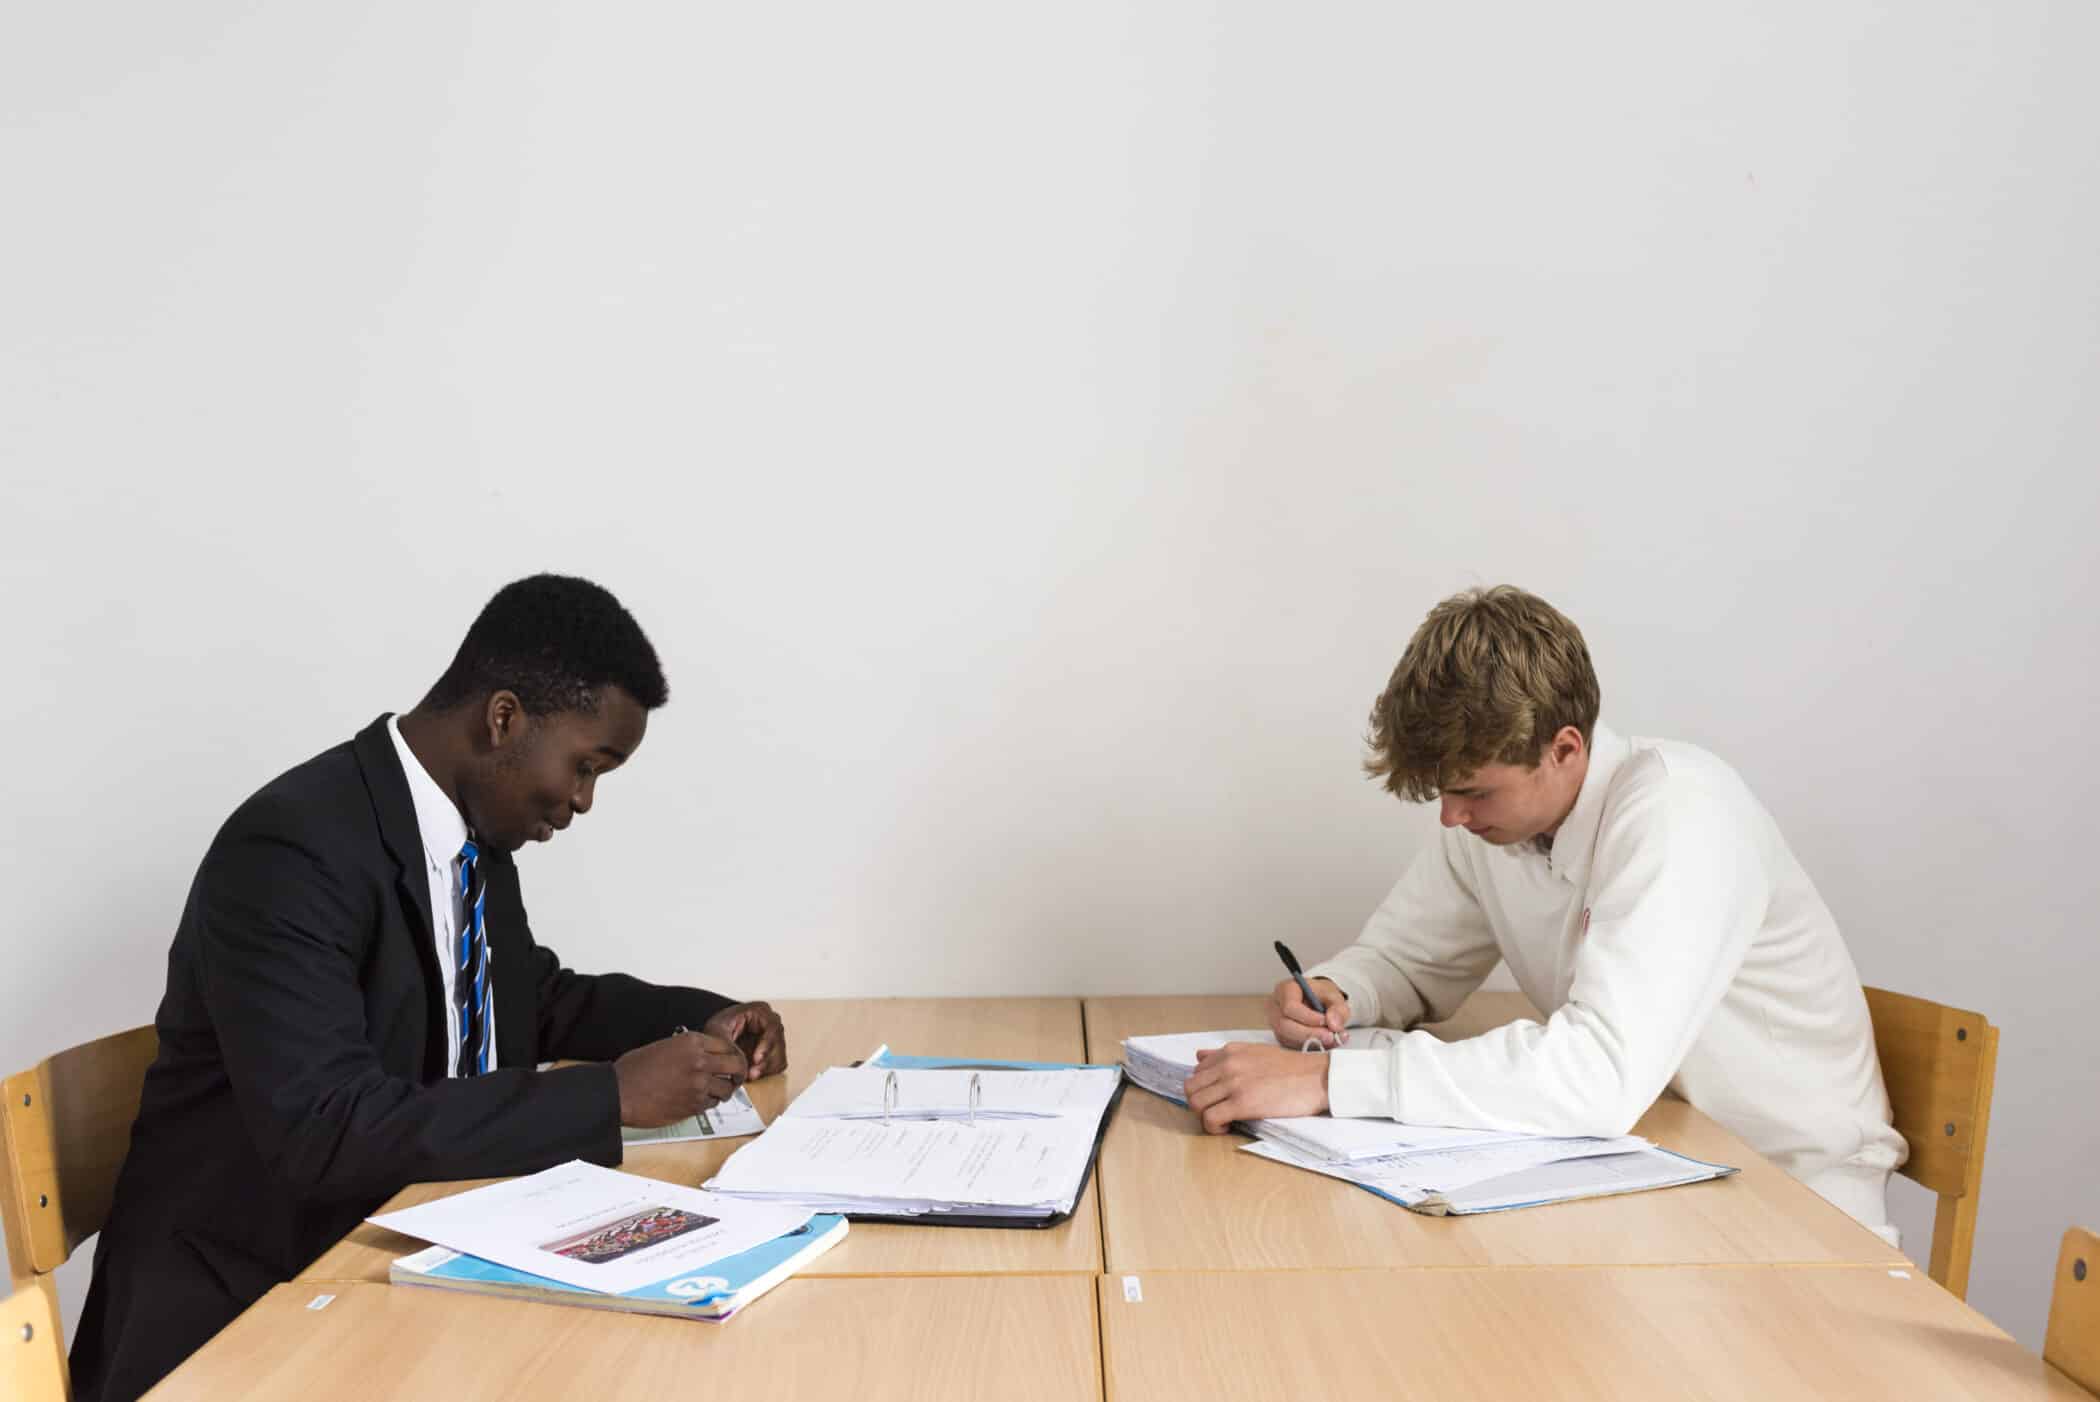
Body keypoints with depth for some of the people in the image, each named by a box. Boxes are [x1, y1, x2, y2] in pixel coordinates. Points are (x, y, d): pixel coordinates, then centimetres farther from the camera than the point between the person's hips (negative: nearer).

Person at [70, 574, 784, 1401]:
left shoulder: (477, 828, 1)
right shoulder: (294, 846, -23)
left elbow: (538, 998, 15)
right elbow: (323, 1130, -31)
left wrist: (702, 1020, -1)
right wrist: (611, 1095, -29)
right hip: (250, 1296, -7)